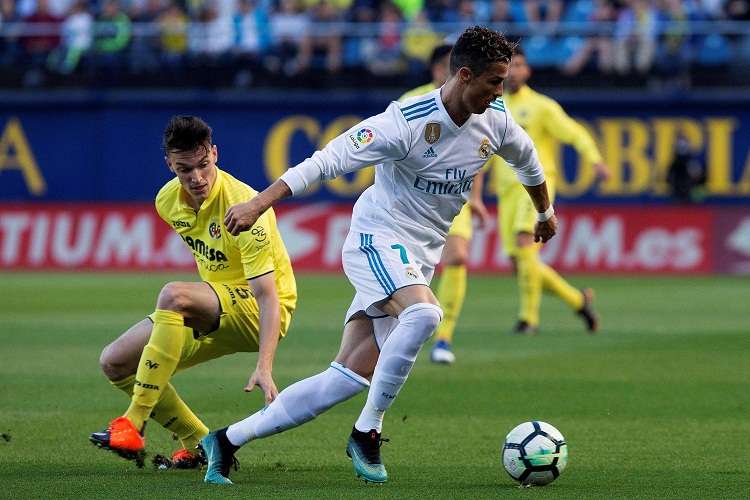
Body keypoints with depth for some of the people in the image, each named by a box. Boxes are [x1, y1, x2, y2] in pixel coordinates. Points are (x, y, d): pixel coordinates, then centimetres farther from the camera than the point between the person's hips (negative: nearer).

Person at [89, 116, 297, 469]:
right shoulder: (168, 201, -3)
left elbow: (268, 294, -30)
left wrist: (264, 367, -40)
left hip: (258, 312, -8)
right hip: (215, 313, 8)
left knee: (173, 295, -35)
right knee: (114, 362, -3)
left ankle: (133, 425, -35)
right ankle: (200, 444, 3)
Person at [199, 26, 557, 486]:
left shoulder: (496, 121, -1)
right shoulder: (407, 121, -22)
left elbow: (526, 159, 22)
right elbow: (332, 159, -24)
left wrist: (545, 212, 38)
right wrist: (260, 202, -30)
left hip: (418, 259, 7)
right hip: (378, 239, -7)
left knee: (351, 377, -1)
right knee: (424, 313, -37)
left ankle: (227, 440, 6)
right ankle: (367, 433, -20)